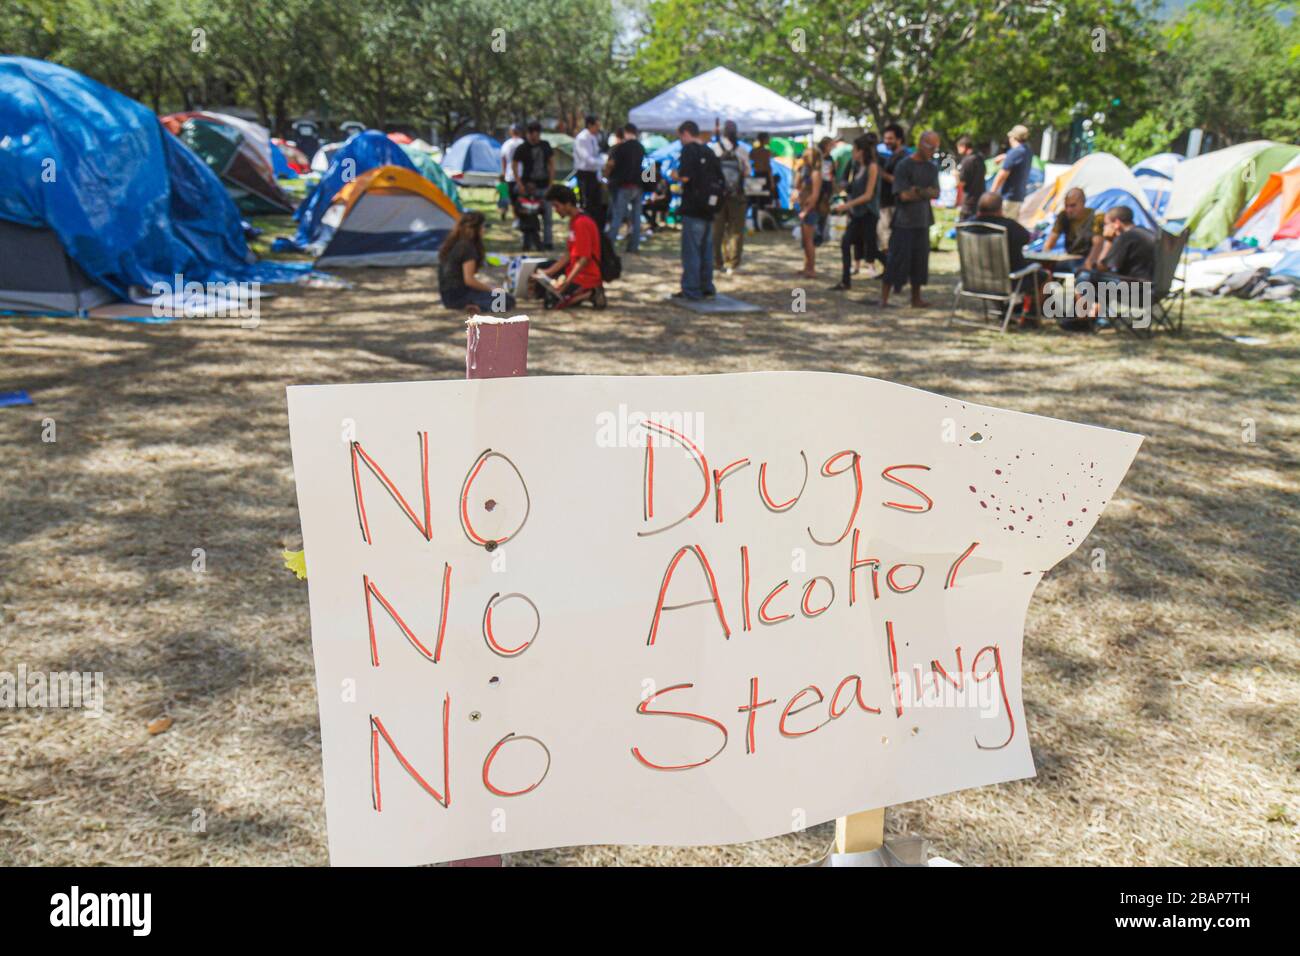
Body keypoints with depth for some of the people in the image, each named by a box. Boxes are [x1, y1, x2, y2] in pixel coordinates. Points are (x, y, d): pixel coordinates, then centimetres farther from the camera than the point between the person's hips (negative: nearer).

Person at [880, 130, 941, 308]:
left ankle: (916, 299, 19)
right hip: (903, 222, -6)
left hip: (923, 222, 6)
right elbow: (904, 195, -14)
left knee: (920, 261, 9)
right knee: (897, 260, -7)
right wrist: (926, 193, -5)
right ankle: (884, 298, -1)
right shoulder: (904, 165, -7)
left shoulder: (932, 167, 11)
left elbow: (936, 193, 2)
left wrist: (919, 191, -16)